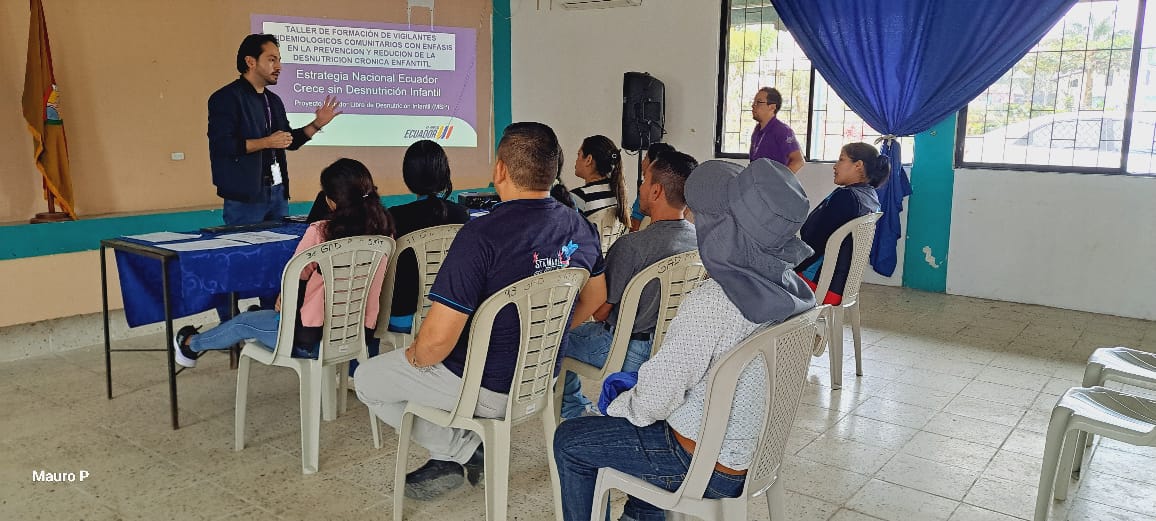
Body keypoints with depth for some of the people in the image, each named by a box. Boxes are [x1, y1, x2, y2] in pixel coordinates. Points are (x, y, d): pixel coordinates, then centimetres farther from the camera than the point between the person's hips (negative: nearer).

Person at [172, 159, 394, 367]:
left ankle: (192, 345, 54)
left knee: (244, 322, 26)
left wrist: (282, 301, 15)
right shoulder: (384, 234, -7)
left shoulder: (318, 233, -22)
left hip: (314, 341, -6)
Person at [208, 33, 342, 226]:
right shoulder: (226, 98, -9)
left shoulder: (274, 100, 17)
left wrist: (317, 124, 10)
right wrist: (267, 142, -20)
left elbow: (289, 141, 23)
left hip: (278, 192, 8)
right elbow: (221, 144, -19)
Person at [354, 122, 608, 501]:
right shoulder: (581, 228, -7)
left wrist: (414, 356, -5)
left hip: (487, 388, -7)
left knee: (367, 379, 15)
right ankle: (464, 448, 19)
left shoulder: (481, 235, -28)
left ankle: (464, 450, 11)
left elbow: (438, 339, -28)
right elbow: (595, 298, 11)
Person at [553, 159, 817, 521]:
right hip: (759, 449, 8)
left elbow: (655, 399, -24)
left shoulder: (710, 304, -32)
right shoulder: (792, 289, -6)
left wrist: (618, 406, 0)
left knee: (569, 441, 10)